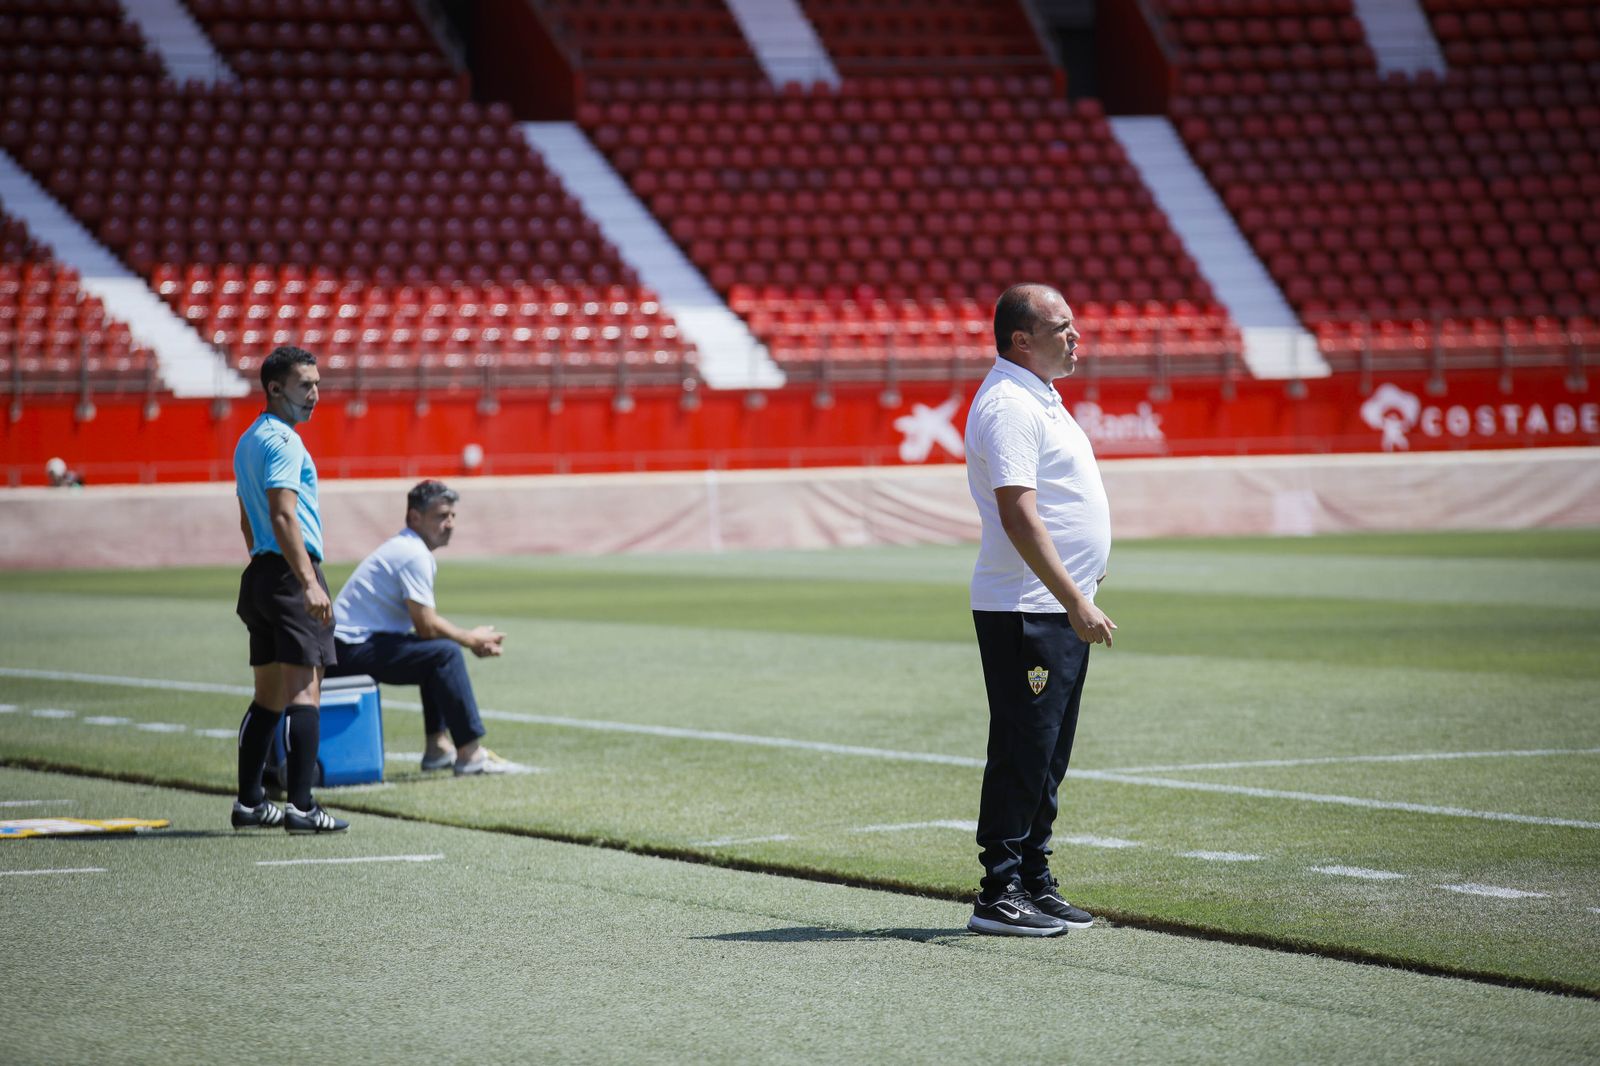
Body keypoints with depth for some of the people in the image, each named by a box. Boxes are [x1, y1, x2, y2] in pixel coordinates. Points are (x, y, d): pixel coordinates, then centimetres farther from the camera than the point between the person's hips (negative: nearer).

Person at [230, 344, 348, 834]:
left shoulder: (249, 441, 18)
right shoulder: (282, 441, -13)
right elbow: (283, 517, -22)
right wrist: (309, 583, -26)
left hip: (261, 574, 10)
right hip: (292, 574, -10)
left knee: (269, 697, 14)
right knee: (304, 692, -11)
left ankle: (250, 802, 17)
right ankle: (301, 807, -16)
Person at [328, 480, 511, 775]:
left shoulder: (405, 548, 17)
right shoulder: (415, 555, -15)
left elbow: (426, 620, 21)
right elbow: (426, 626, -17)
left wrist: (471, 638, 7)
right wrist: (469, 639, -1)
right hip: (351, 649, -11)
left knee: (436, 648, 24)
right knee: (445, 653, -19)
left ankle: (438, 746, 20)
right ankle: (469, 754, -17)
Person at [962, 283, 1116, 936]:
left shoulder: (1037, 397, 17)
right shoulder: (1007, 405, -16)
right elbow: (1019, 516, -23)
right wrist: (1076, 603, -26)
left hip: (1064, 610, 10)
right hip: (1025, 612, -10)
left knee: (1046, 759, 14)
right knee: (1021, 755, -8)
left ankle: (1035, 885, 20)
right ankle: (999, 896, -4)